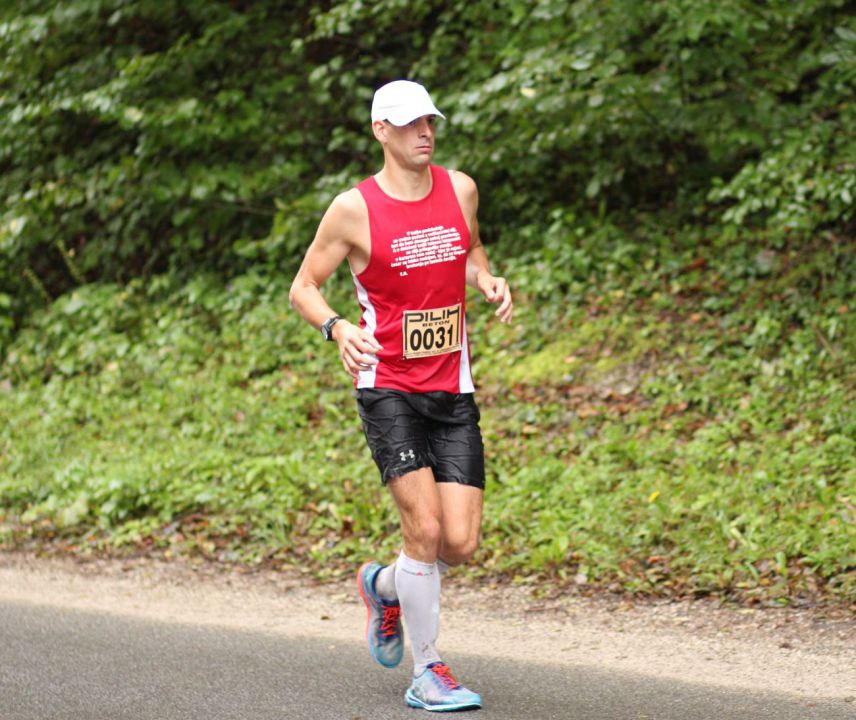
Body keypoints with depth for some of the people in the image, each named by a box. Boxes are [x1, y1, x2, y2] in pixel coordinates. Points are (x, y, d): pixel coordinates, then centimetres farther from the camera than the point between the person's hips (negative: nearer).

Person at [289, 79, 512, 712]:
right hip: (388, 389, -4)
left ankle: (383, 586, 30)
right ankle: (427, 672, 0)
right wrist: (337, 327, -20)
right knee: (425, 527, -16)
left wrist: (487, 279, 3)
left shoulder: (459, 189, 5)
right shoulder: (354, 209, -7)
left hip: (453, 391, 4)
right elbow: (303, 287, 0)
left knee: (461, 543, -3)